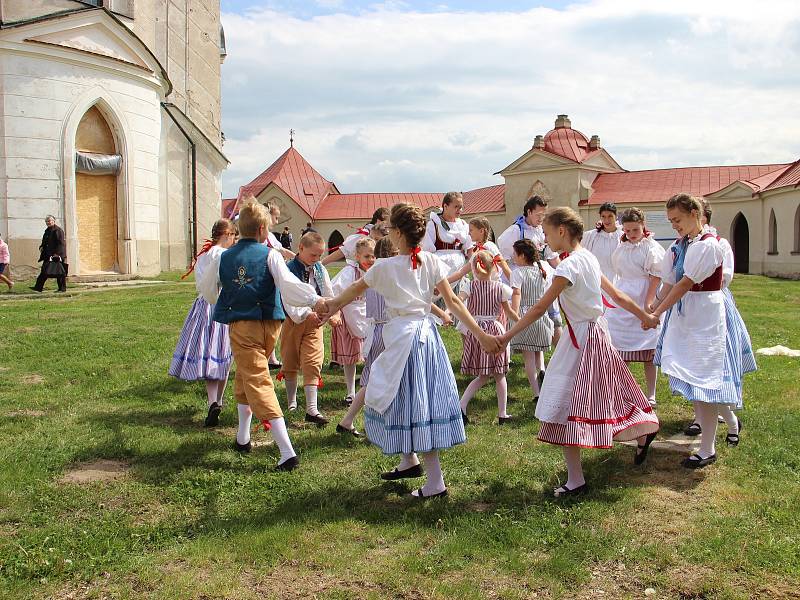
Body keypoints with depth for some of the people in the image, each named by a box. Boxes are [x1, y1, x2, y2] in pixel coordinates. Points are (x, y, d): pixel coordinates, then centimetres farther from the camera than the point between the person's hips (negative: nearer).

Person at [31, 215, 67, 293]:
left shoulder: (58, 230, -8)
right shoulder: (47, 231, 17)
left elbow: (61, 243, -15)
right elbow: (44, 242, 26)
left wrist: (57, 253, -22)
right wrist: (41, 247, 5)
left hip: (57, 254, -8)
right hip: (48, 255, 8)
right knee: (44, 271, 5)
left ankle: (62, 288, 4)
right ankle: (38, 287, 3)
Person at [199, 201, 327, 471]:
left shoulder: (224, 258, 3)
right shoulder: (270, 255, -4)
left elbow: (207, 290, 16)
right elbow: (288, 283, -22)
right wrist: (314, 300, -29)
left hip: (240, 326, -1)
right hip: (269, 325, 2)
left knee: (258, 384, -3)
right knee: (244, 377, 24)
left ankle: (287, 451, -11)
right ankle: (242, 438, 32)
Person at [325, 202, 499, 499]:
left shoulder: (384, 267, -10)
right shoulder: (432, 262, 0)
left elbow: (353, 291, 5)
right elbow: (453, 302, -4)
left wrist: (328, 306, 22)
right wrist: (481, 335, -1)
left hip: (402, 337, -6)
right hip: (427, 332, 6)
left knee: (413, 403, 0)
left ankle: (435, 482, 4)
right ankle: (410, 460, 34)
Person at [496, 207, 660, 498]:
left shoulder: (569, 266, -21)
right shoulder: (589, 258, 6)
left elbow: (539, 308, -23)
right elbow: (617, 294, 12)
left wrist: (506, 336, -20)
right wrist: (644, 316, 24)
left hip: (582, 340, -9)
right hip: (595, 332, 9)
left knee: (565, 407, -4)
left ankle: (576, 481, 2)